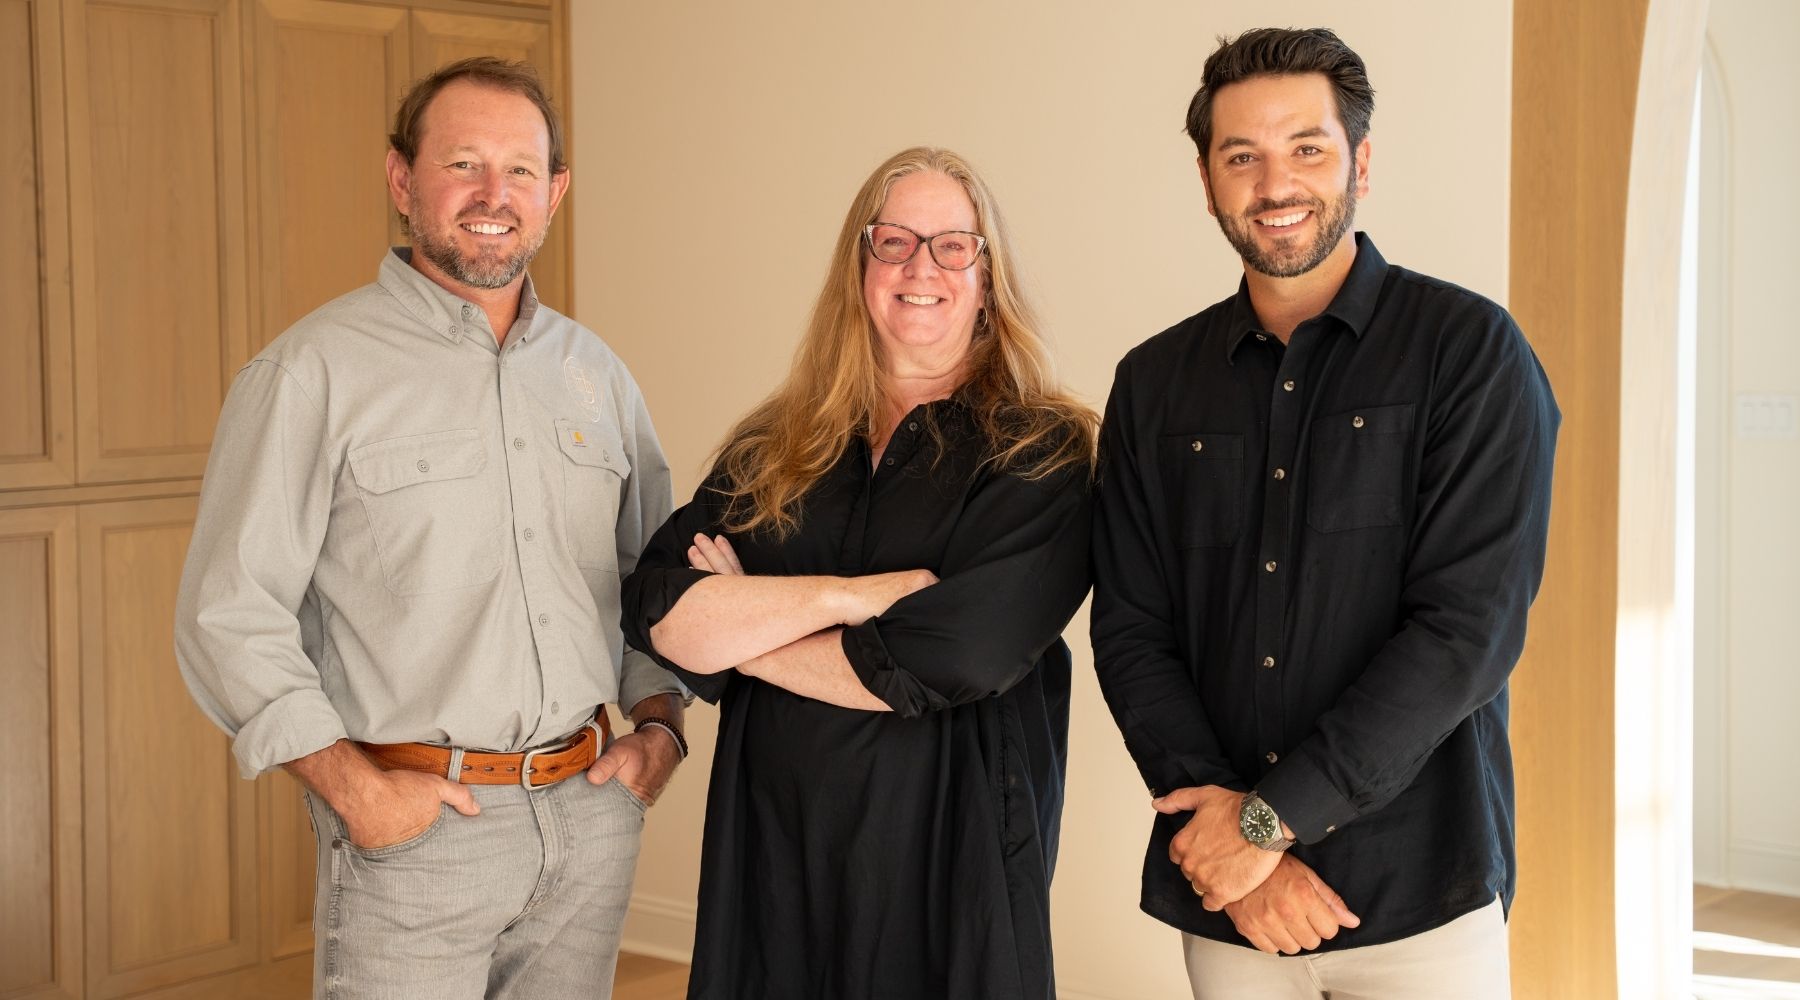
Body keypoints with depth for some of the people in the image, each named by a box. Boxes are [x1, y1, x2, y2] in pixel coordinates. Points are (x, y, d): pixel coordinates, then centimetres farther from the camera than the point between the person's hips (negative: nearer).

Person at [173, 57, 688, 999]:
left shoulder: (595, 373, 12)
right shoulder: (315, 369, -6)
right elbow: (230, 615, -10)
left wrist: (657, 725, 6)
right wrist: (349, 785, -15)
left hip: (590, 812, 5)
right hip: (414, 828, -5)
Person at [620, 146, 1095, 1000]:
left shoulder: (1039, 452, -6)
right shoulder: (774, 448, 7)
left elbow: (951, 660, -19)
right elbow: (656, 613, -5)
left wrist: (739, 625, -7)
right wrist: (847, 595, -17)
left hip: (949, 863, -3)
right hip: (770, 852, 3)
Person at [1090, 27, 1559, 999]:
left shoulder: (1470, 349, -6)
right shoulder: (1154, 385, 6)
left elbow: (1472, 625, -13)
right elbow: (1130, 631, 2)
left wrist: (1273, 815, -15)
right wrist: (1233, 846, -11)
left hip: (1421, 897, -3)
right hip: (1223, 898, 3)